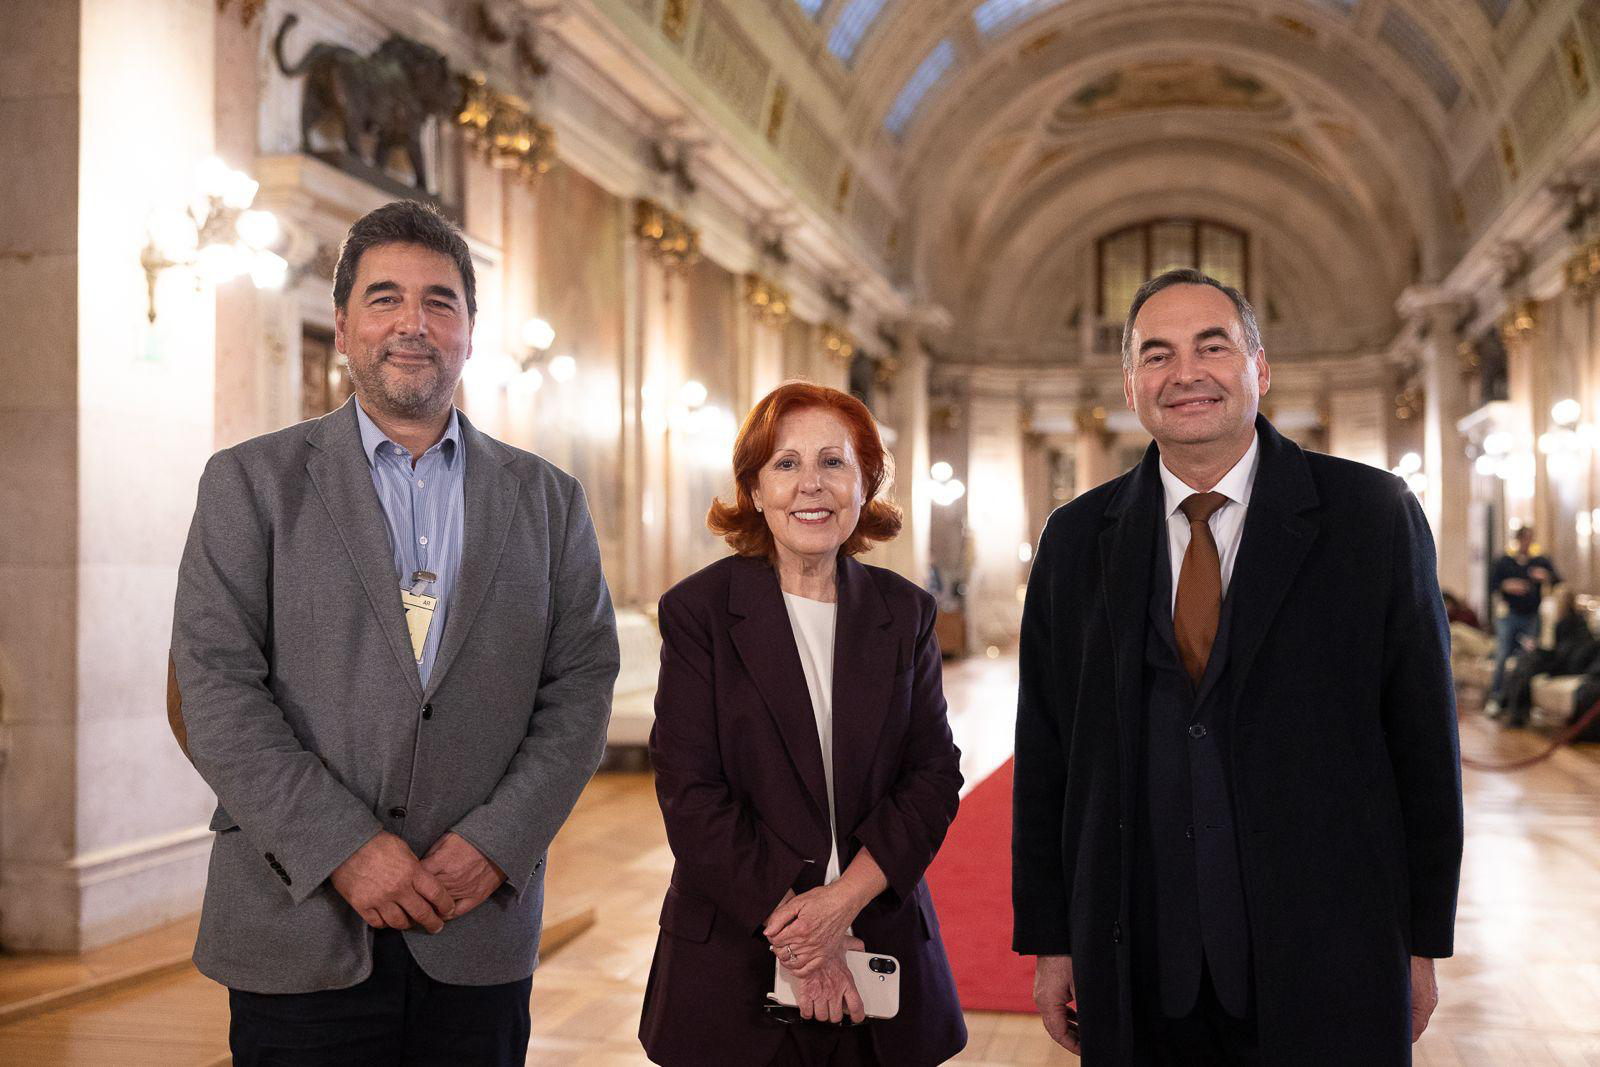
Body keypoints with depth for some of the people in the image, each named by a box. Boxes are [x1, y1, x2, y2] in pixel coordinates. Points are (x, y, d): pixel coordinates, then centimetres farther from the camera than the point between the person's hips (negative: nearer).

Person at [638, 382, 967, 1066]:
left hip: (882, 945, 2)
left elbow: (935, 772, -1)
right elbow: (690, 792, -9)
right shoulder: (698, 610, -5)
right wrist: (795, 926, -14)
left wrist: (845, 898, -14)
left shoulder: (905, 612, 4)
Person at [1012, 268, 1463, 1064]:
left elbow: (1423, 739, -1)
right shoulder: (1077, 540, 3)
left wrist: (1423, 940, 1)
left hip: (1327, 967, -1)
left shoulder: (1373, 516, -3)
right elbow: (1045, 754, 5)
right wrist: (1049, 939, 4)